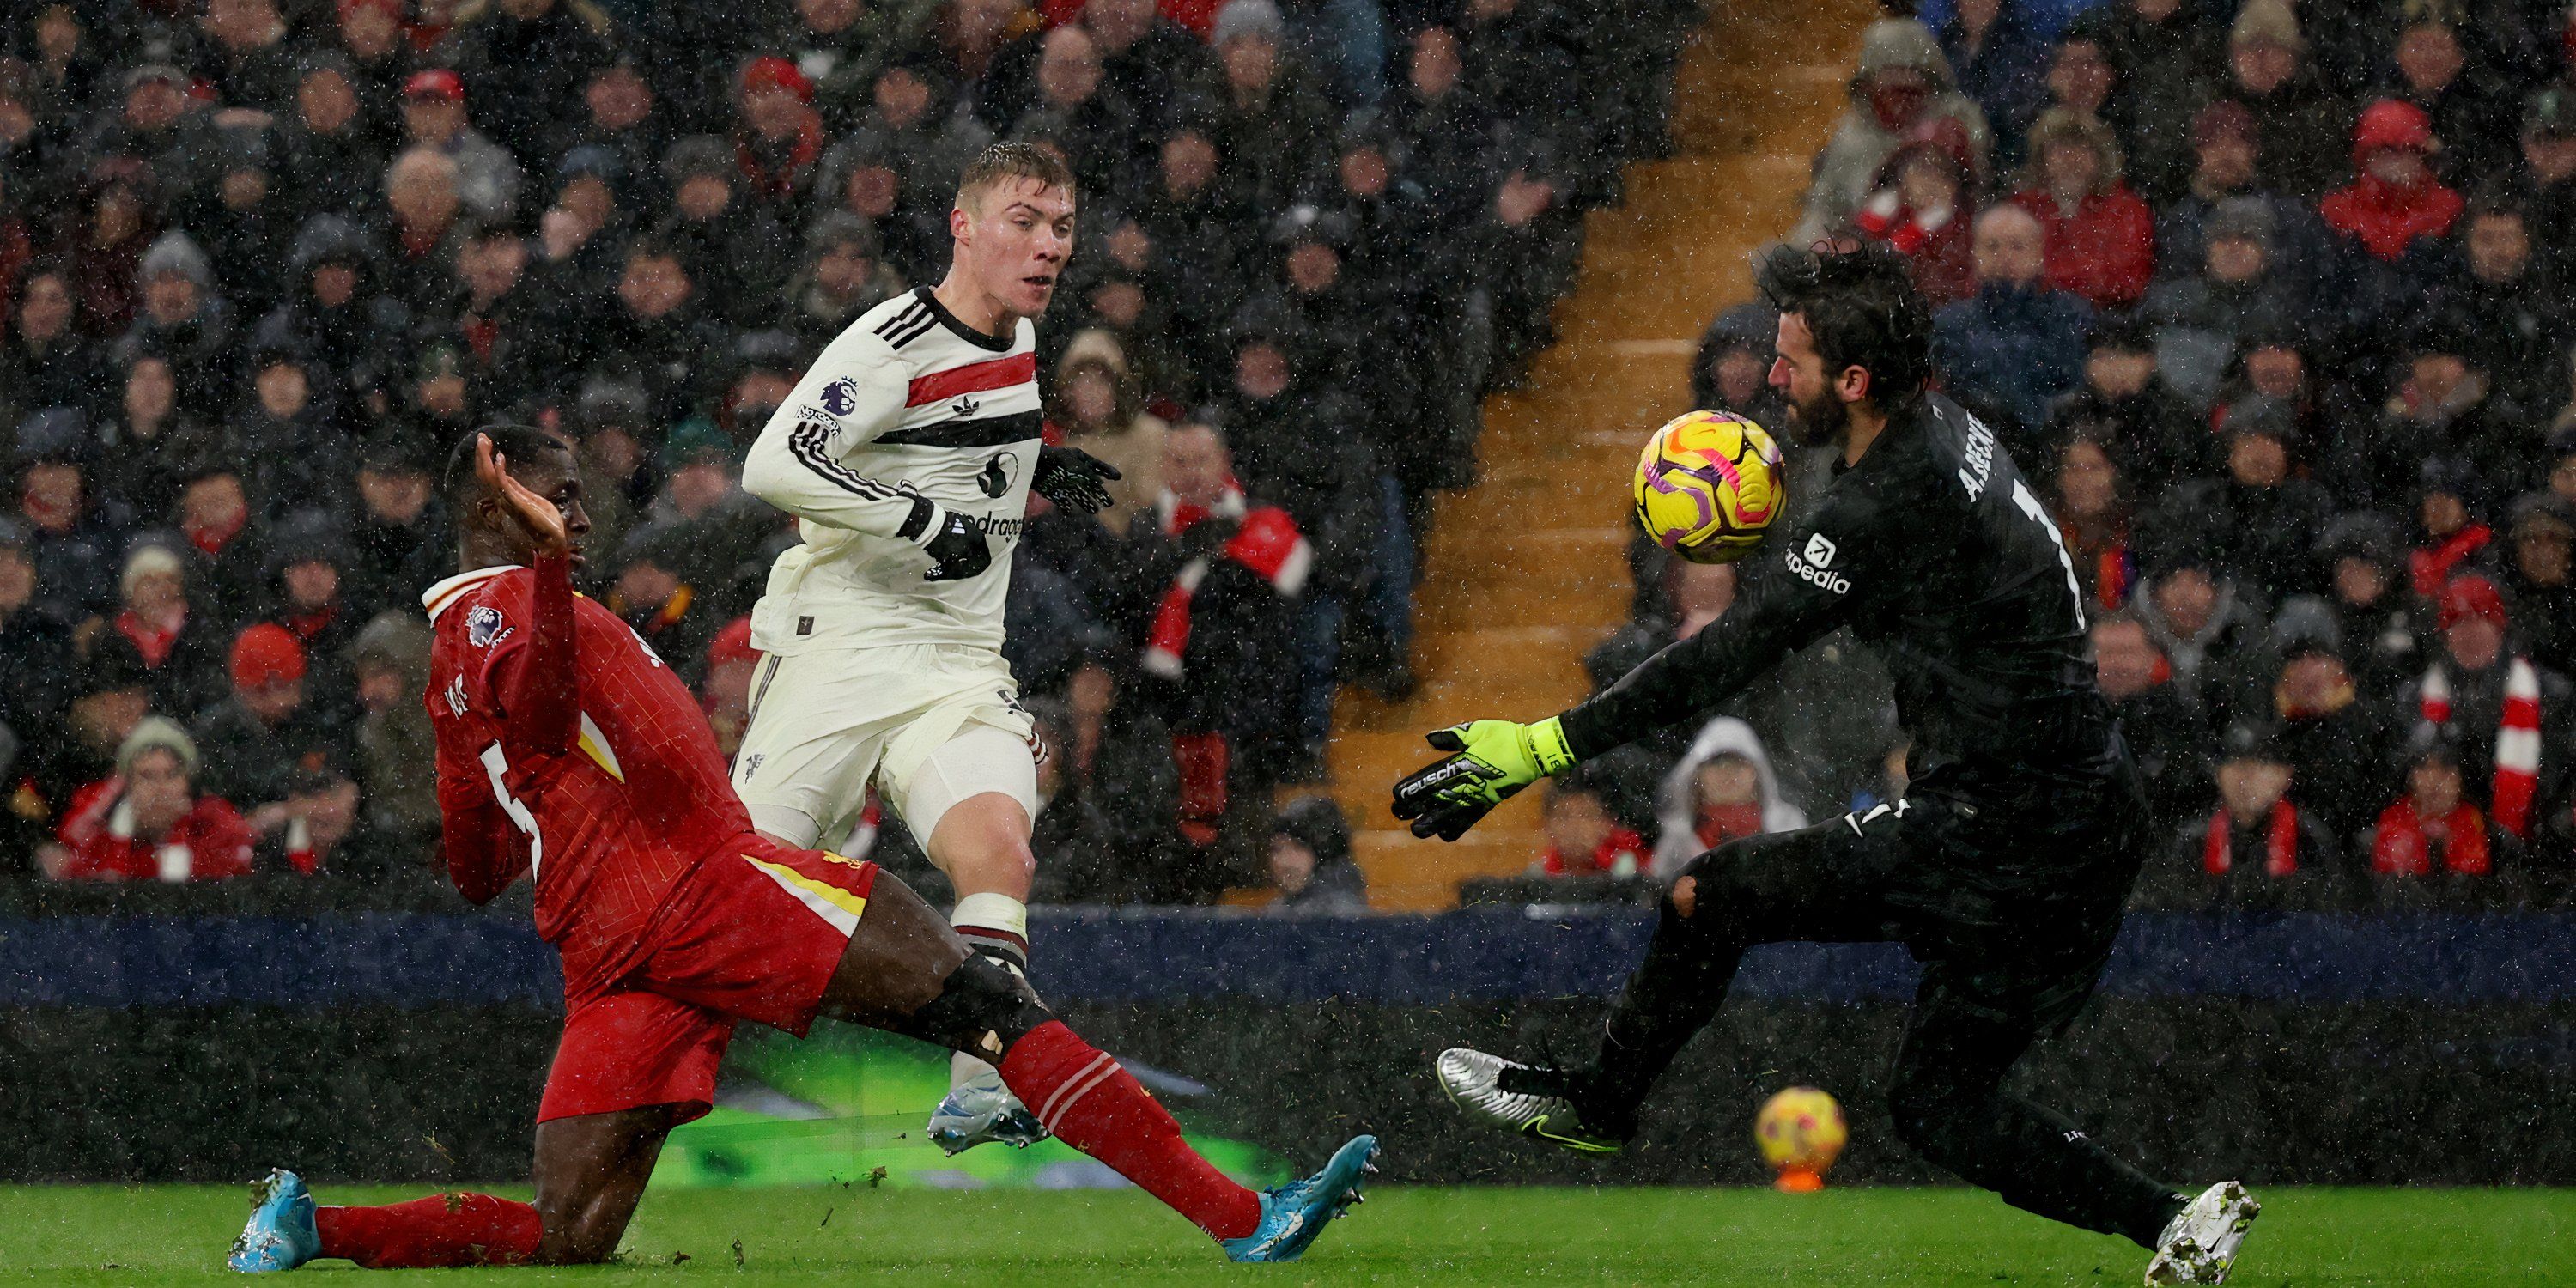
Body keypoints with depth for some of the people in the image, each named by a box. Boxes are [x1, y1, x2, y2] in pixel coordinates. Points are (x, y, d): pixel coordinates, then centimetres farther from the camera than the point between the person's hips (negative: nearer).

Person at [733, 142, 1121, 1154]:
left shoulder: (1018, 338, 14)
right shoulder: (891, 345, -12)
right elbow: (771, 466, -23)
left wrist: (1035, 471, 17)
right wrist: (922, 519, -25)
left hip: (961, 669, 6)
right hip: (841, 648, -6)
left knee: (998, 851, -21)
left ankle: (979, 1090, -26)